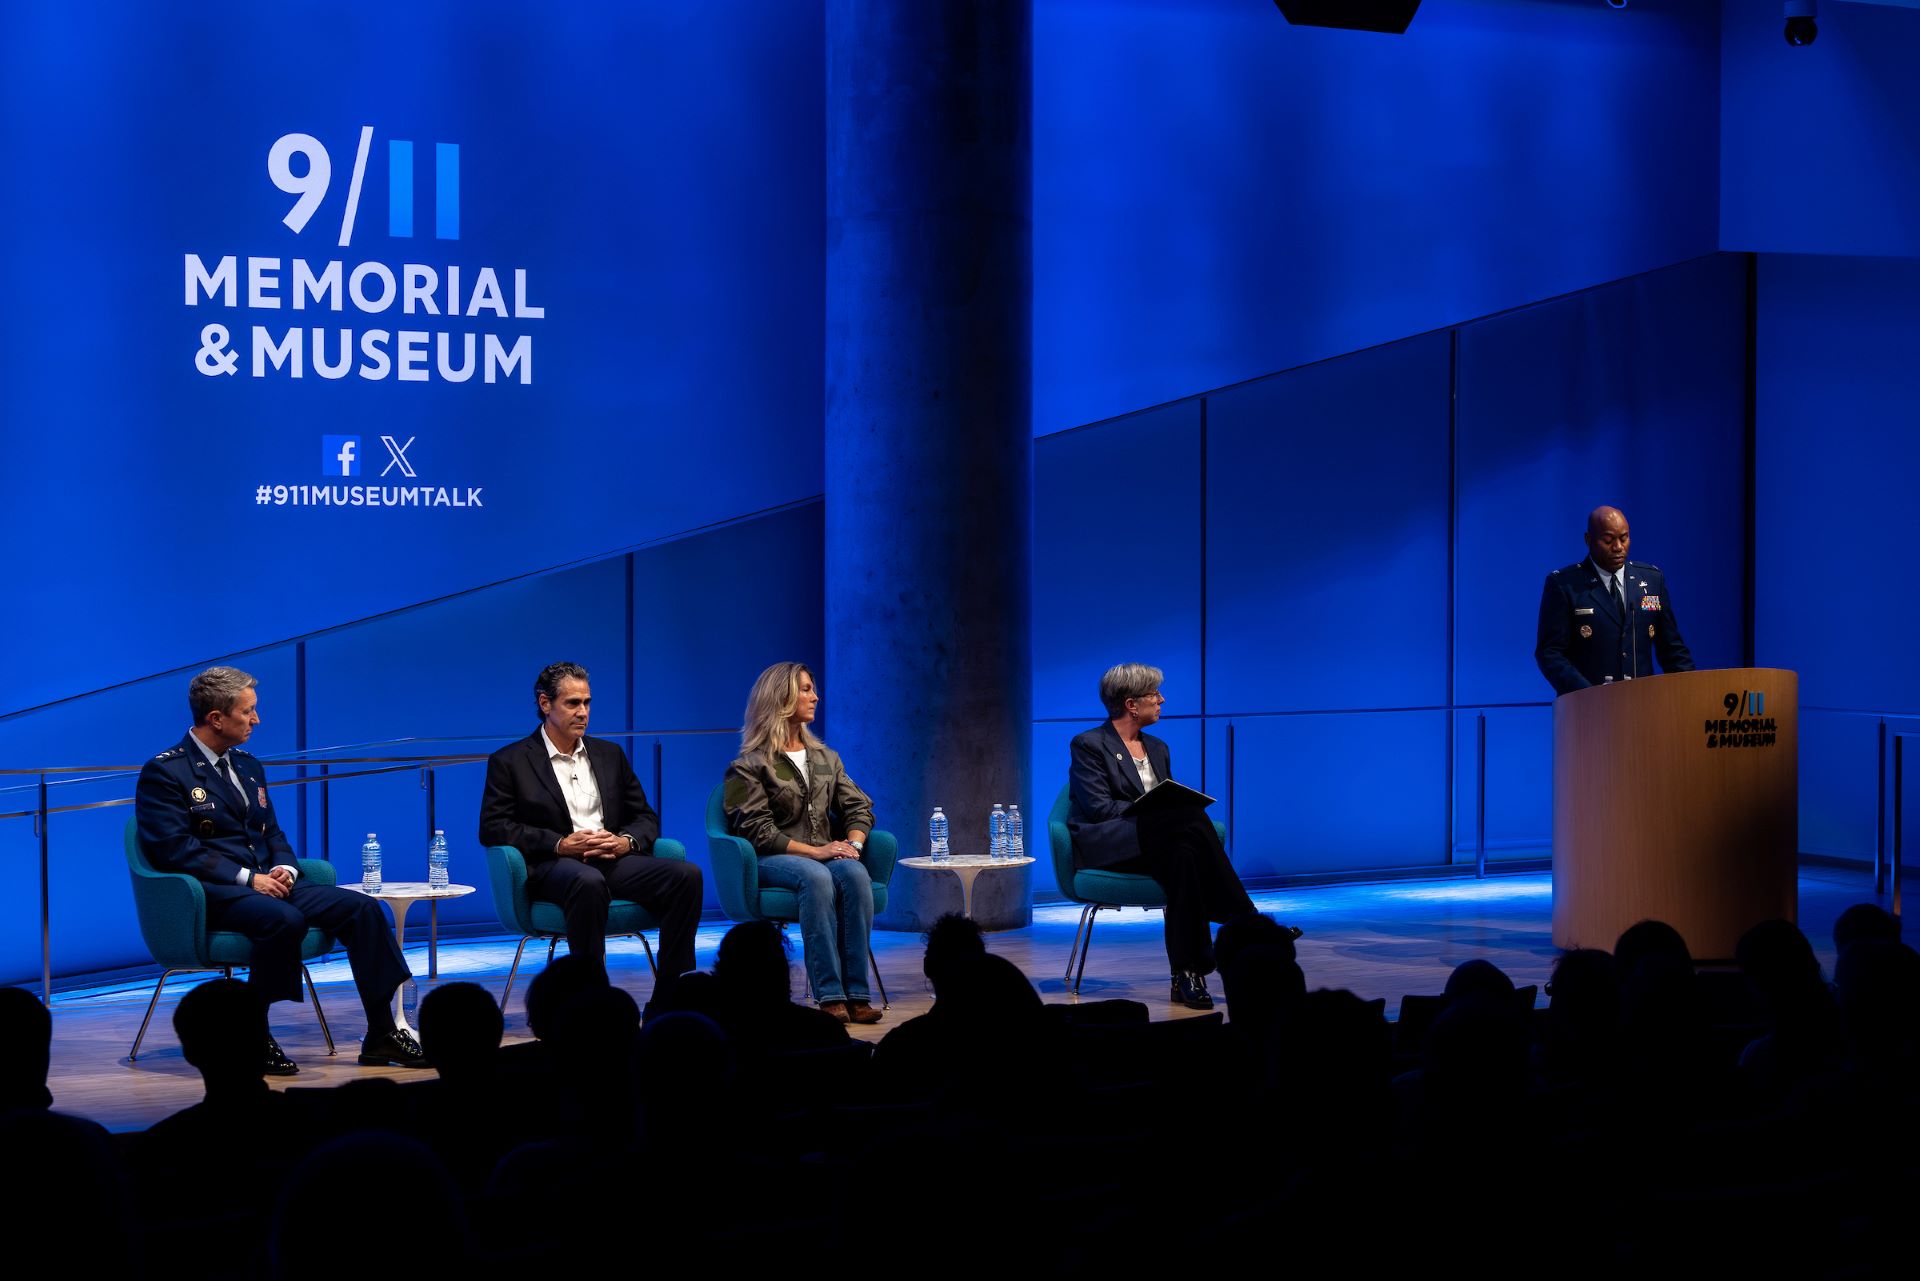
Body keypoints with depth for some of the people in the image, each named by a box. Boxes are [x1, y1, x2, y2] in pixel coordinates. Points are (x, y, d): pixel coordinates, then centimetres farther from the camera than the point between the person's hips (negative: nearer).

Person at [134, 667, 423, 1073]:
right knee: (286, 919, -37)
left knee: (363, 907, -12)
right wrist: (248, 879, -20)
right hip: (212, 894, -8)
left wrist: (284, 868, -1)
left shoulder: (248, 766, 20)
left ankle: (381, 1035, -9)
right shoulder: (164, 773, -5)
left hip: (266, 884, 8)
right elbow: (174, 849, -15)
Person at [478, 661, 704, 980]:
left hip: (614, 860, 5)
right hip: (554, 867, -5)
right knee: (588, 882, -41)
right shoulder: (510, 762, 8)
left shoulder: (610, 754, 23)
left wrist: (626, 841, -4)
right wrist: (560, 844, -14)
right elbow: (492, 829, -3)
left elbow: (646, 818, 21)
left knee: (686, 874, -23)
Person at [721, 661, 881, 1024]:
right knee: (817, 878, -38)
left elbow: (859, 807, 14)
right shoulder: (750, 764, 1)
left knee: (855, 873, -31)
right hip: (771, 860, -4)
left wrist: (853, 844, -8)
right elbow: (758, 831, -8)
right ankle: (830, 996, -40)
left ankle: (856, 994, -36)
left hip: (826, 855, 4)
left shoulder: (826, 758, 20)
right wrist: (813, 851, -17)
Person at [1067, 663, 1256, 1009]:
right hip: (1105, 847, -6)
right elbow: (1098, 808, -11)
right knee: (1188, 818, -34)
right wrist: (1153, 808, -20)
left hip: (1151, 845, 6)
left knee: (1182, 854, -35)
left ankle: (1187, 976, -41)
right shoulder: (1088, 745, 0)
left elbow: (1171, 801, 21)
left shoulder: (1157, 748, 22)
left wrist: (1183, 810, -5)